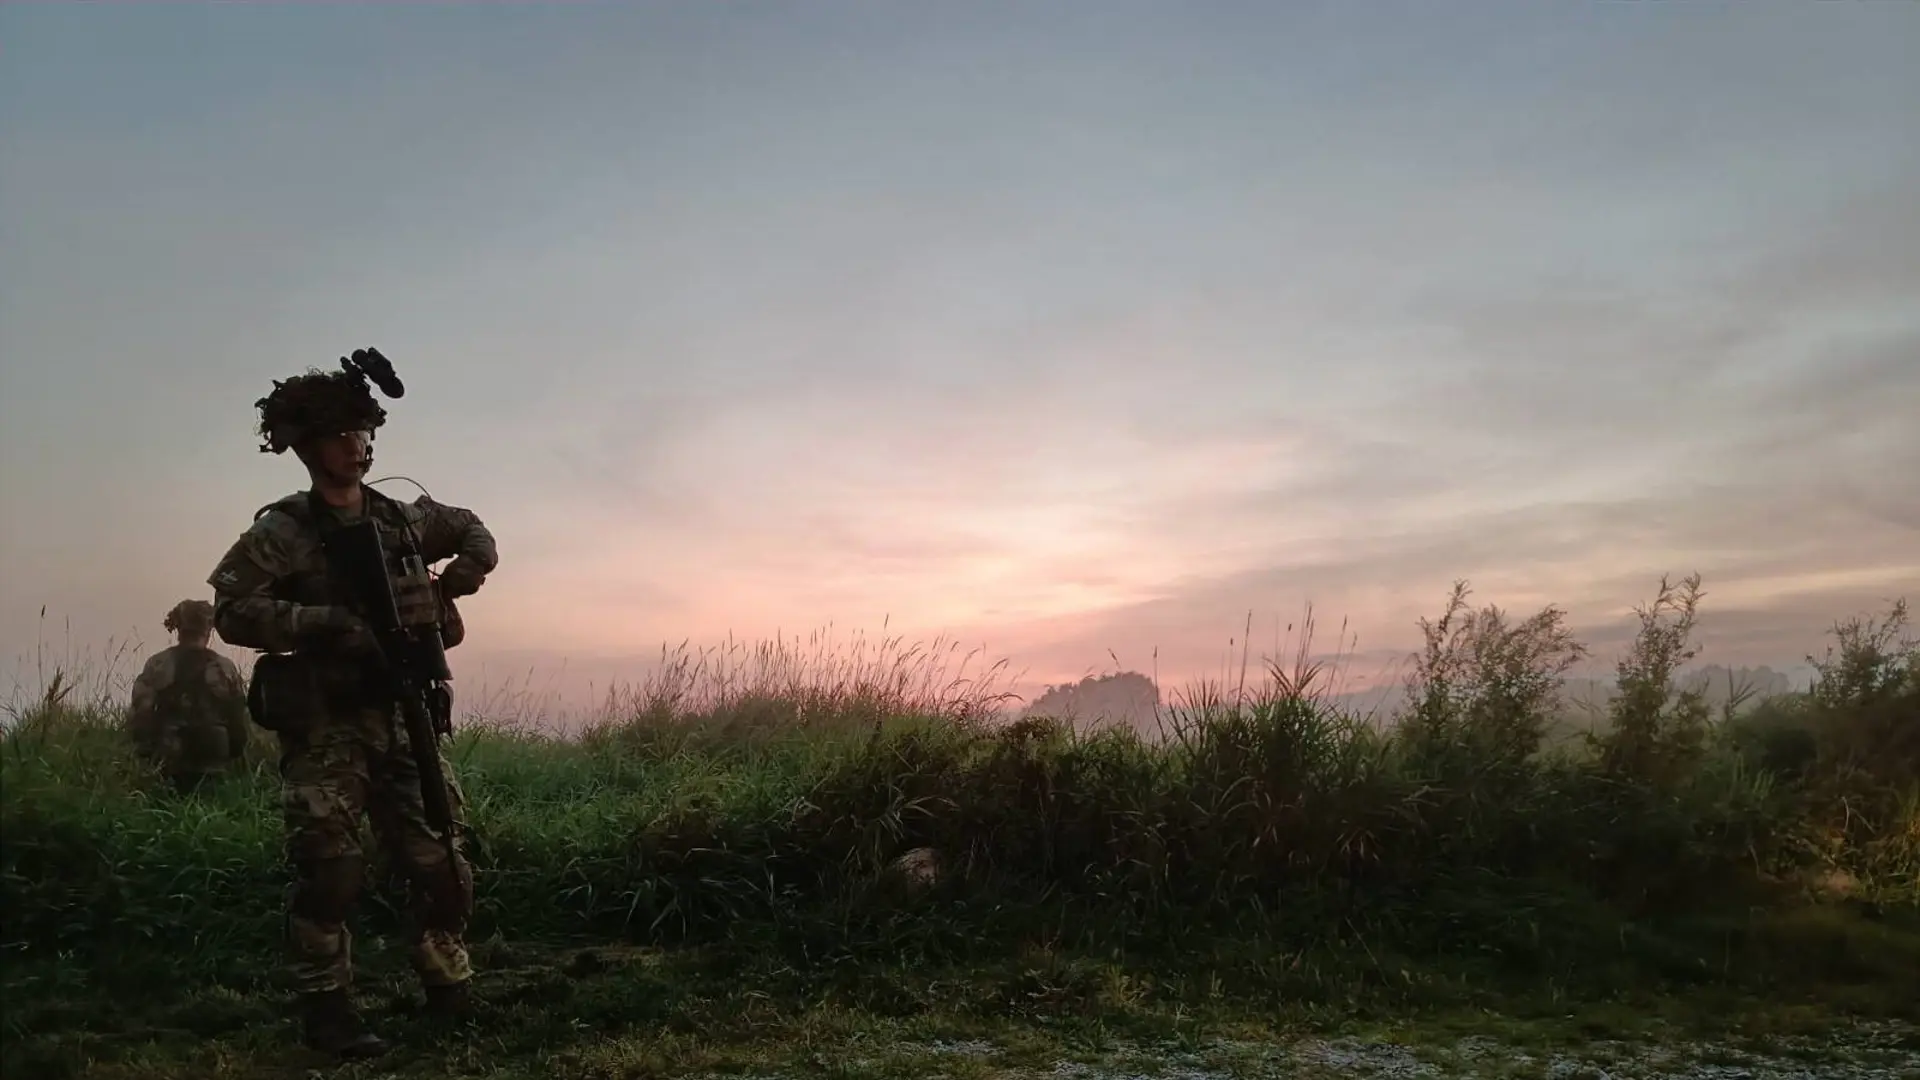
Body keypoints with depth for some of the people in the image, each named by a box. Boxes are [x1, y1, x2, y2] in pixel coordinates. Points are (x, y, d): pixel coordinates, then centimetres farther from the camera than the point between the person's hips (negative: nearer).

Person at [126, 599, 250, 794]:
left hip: (167, 761, 1)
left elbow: (139, 716, -5)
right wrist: (233, 755, 11)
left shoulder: (156, 666, -1)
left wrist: (147, 749, 7)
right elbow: (238, 722, -2)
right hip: (213, 761, -1)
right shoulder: (225, 669, -4)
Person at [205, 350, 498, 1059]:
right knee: (331, 873, -6)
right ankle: (327, 1011, 10)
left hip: (400, 716, 5)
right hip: (324, 726, -4)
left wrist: (458, 576, 5)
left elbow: (473, 530, 25)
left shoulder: (402, 519, 9)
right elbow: (232, 612, -14)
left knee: (441, 863, 7)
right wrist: (330, 622, -21)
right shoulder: (282, 531, -6)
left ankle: (450, 993, 24)